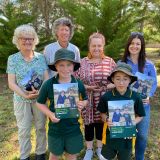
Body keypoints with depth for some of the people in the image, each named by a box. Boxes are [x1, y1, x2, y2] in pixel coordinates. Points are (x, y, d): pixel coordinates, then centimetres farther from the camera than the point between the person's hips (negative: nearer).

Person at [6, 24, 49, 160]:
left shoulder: (41, 57, 0)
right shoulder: (12, 59, -4)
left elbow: (47, 78, -1)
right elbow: (11, 83, -7)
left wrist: (41, 92, -19)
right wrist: (25, 95, -20)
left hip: (40, 98, 1)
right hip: (21, 100, -1)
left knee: (41, 127, 13)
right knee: (24, 130, 9)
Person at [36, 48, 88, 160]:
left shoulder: (78, 84, -10)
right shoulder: (48, 84, -15)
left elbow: (85, 100, 6)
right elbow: (40, 103, -3)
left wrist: (82, 104, -16)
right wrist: (50, 114, -18)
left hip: (73, 128, 1)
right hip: (55, 128, -1)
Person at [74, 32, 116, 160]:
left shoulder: (110, 62, 0)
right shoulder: (82, 62, 0)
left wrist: (106, 87, -17)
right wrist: (87, 87, -16)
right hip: (88, 101, 0)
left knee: (101, 123, 14)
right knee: (89, 124, 11)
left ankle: (99, 148, 36)